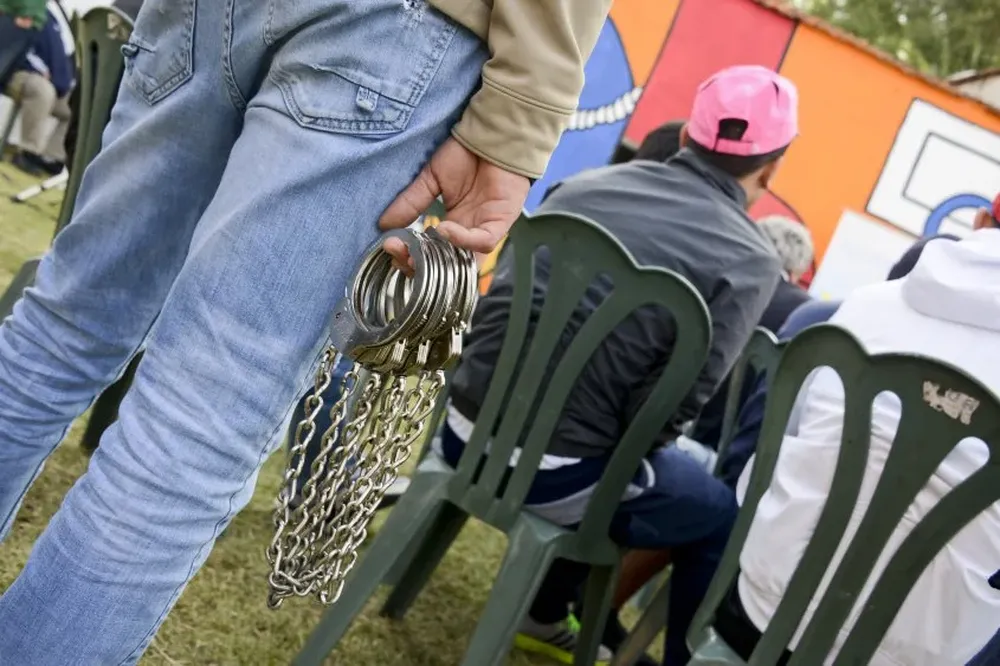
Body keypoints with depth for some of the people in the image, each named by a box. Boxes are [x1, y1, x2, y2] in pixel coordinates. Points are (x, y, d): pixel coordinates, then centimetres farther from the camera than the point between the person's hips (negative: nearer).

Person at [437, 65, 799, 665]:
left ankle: (545, 617, 44)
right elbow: (663, 411, -15)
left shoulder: (585, 183, 7)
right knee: (727, 520, 17)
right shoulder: (750, 262, -8)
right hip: (551, 470, -6)